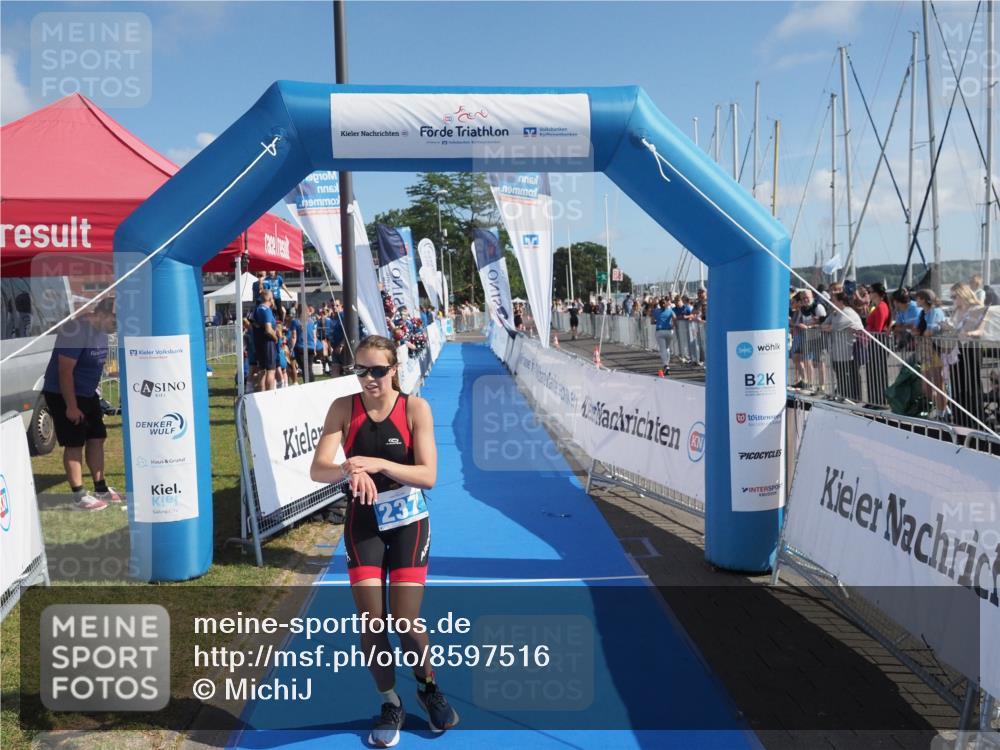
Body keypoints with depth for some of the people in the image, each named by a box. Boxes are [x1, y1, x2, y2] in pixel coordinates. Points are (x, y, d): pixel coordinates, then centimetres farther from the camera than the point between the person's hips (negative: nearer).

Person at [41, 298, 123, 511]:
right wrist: (71, 406, -23)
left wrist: (92, 397, 15)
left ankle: (101, 489, 18)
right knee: (75, 444, -6)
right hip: (63, 395, -9)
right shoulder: (76, 330, -23)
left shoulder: (101, 331, 4)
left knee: (97, 438, 9)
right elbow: (65, 371, -24)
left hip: (87, 394, 9)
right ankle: (79, 497, 0)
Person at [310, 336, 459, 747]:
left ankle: (428, 688, 30)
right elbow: (317, 469, -16)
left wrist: (379, 464, -32)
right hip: (363, 522, 2)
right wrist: (349, 470, -37)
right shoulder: (343, 408, -8)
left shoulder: (415, 408, -12)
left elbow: (428, 475, -18)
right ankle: (390, 704, 25)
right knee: (371, 620, 0)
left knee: (405, 620, -1)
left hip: (409, 522, -1)